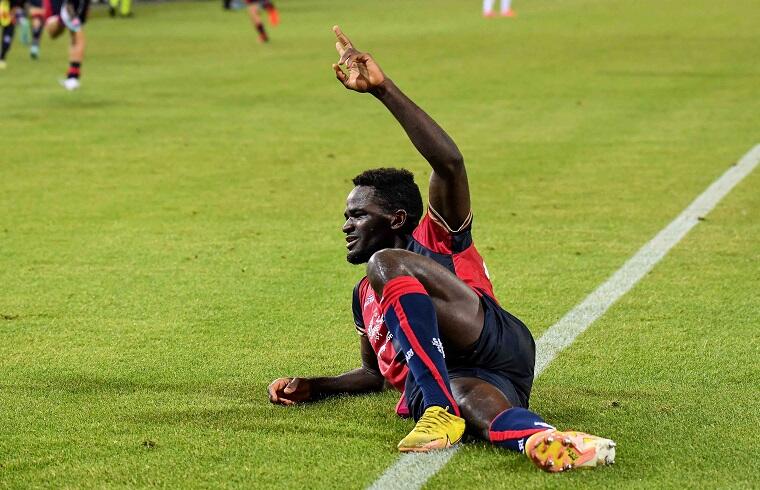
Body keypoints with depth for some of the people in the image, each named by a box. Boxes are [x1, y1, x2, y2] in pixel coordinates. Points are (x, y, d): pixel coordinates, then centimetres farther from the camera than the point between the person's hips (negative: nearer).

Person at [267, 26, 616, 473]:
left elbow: (449, 162, -1)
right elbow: (375, 373, 48)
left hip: (496, 342, -4)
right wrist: (311, 387, 30)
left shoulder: (436, 239, 18)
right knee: (469, 402, -37)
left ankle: (441, 414, -37)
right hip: (446, 384, 4)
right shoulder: (365, 296, 38)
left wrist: (382, 87, -6)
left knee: (386, 266, -21)